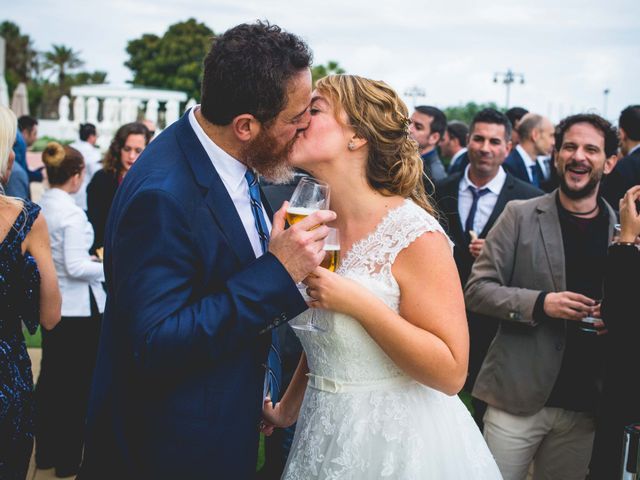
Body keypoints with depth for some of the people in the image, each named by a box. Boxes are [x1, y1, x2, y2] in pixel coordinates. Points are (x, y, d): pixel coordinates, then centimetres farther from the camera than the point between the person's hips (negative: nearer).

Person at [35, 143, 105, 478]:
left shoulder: (37, 208, 1)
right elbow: (76, 268, -23)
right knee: (76, 382, 6)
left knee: (50, 377, 18)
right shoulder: (72, 214, -21)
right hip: (78, 307, -8)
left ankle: (46, 453, 32)